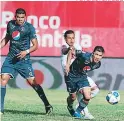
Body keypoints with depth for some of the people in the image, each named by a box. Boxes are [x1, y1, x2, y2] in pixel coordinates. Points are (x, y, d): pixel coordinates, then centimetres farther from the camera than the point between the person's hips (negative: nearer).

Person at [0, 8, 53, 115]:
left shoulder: (29, 27, -8)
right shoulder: (10, 24, 6)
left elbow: (35, 45, -6)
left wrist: (26, 52, -22)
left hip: (24, 59, -4)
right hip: (11, 58, 4)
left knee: (32, 81, -8)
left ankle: (47, 105, 3)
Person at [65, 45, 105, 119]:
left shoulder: (98, 64, -12)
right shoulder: (85, 56, -33)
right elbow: (71, 51, -21)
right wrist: (68, 64, -24)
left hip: (82, 77, 4)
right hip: (72, 76, -4)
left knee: (87, 97, -13)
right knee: (73, 97, 8)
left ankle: (77, 112, 11)